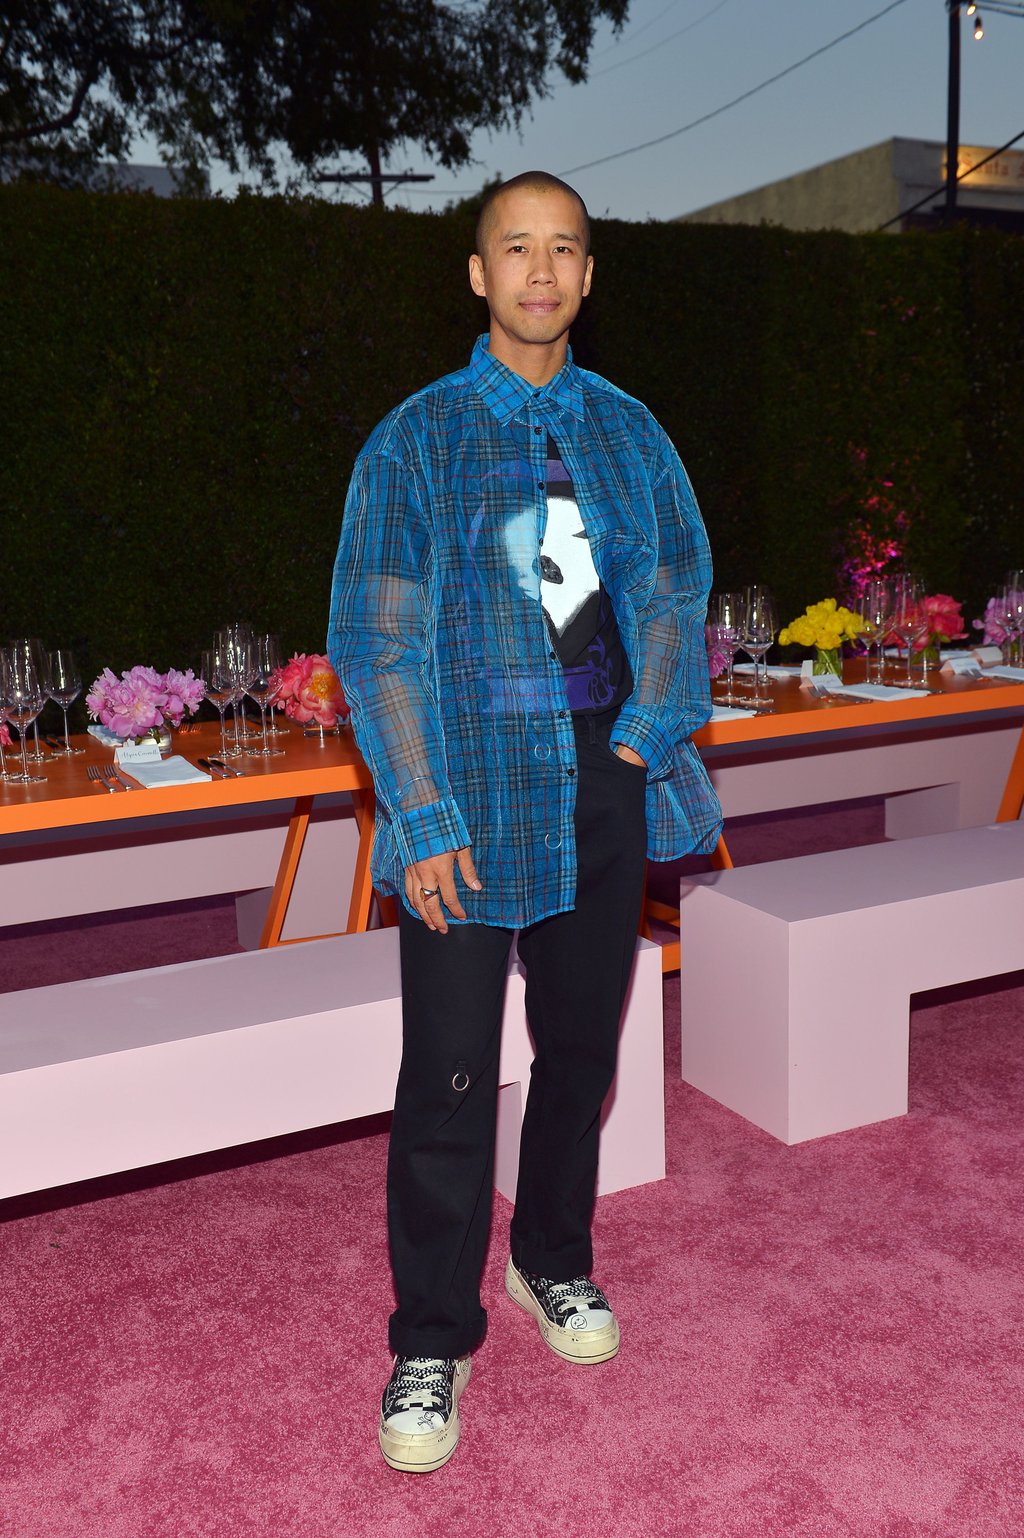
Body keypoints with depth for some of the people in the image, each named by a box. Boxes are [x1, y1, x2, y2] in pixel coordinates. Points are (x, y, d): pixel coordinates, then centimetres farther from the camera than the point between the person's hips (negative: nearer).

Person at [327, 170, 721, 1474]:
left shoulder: (629, 433, 9)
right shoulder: (417, 439, -2)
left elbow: (678, 594, 11)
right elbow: (374, 637, -6)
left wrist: (650, 735, -5)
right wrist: (422, 816, -13)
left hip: (604, 785, 4)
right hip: (470, 793, -3)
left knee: (581, 1044, 15)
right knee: (449, 1079, -1)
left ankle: (553, 1259, 38)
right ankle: (431, 1343, 17)